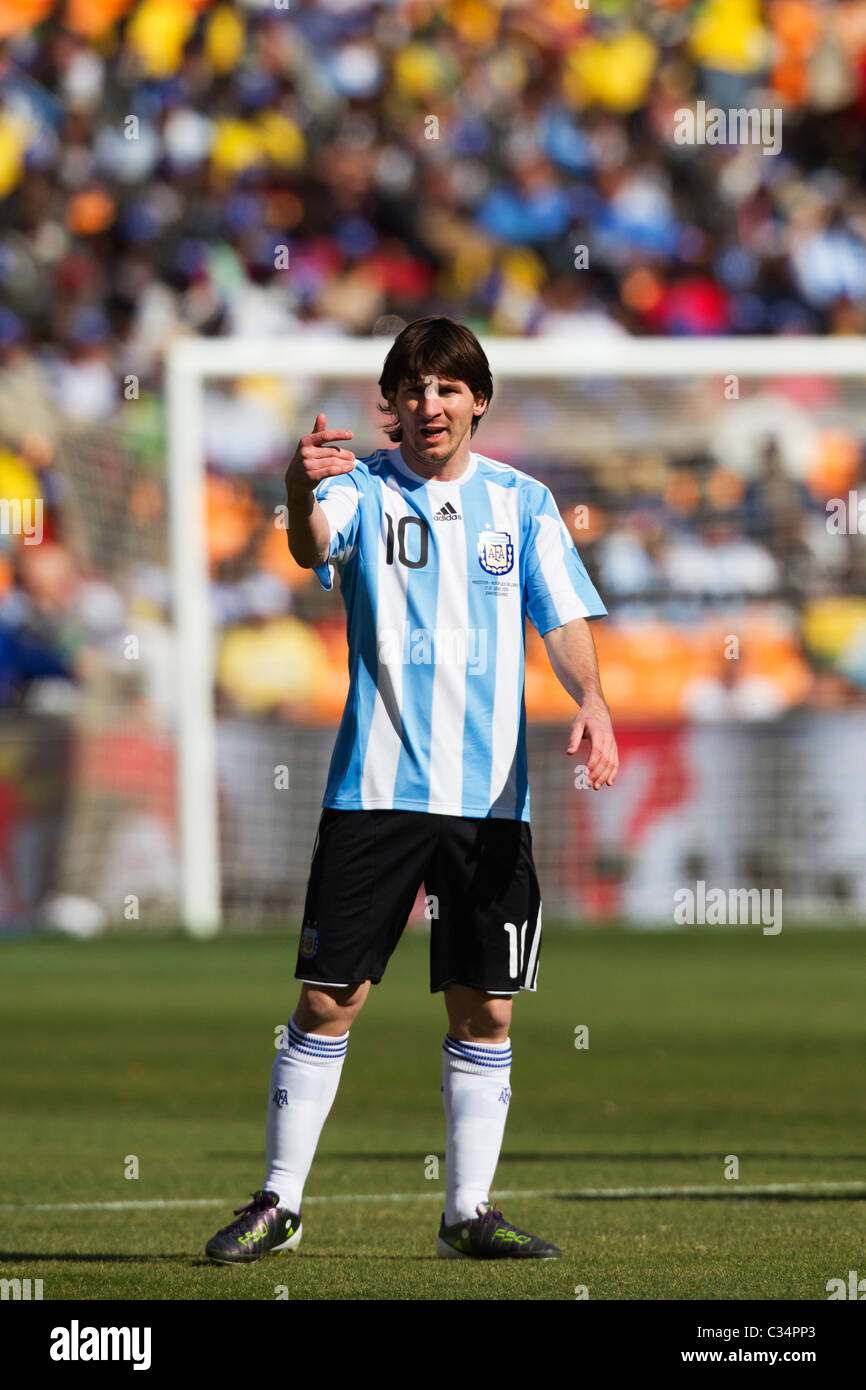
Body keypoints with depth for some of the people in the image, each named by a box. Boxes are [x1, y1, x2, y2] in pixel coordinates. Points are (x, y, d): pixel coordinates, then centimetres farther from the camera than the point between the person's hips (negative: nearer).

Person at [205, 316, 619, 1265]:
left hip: (490, 793, 2)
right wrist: (303, 491, -46)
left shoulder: (521, 501, 8)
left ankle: (468, 1212, 12)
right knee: (329, 999, -3)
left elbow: (565, 620, 4)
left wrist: (590, 697, -17)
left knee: (484, 1010, 3)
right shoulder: (365, 488, 0)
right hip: (377, 785, -2)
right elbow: (314, 544, -22)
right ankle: (279, 1203, 6)